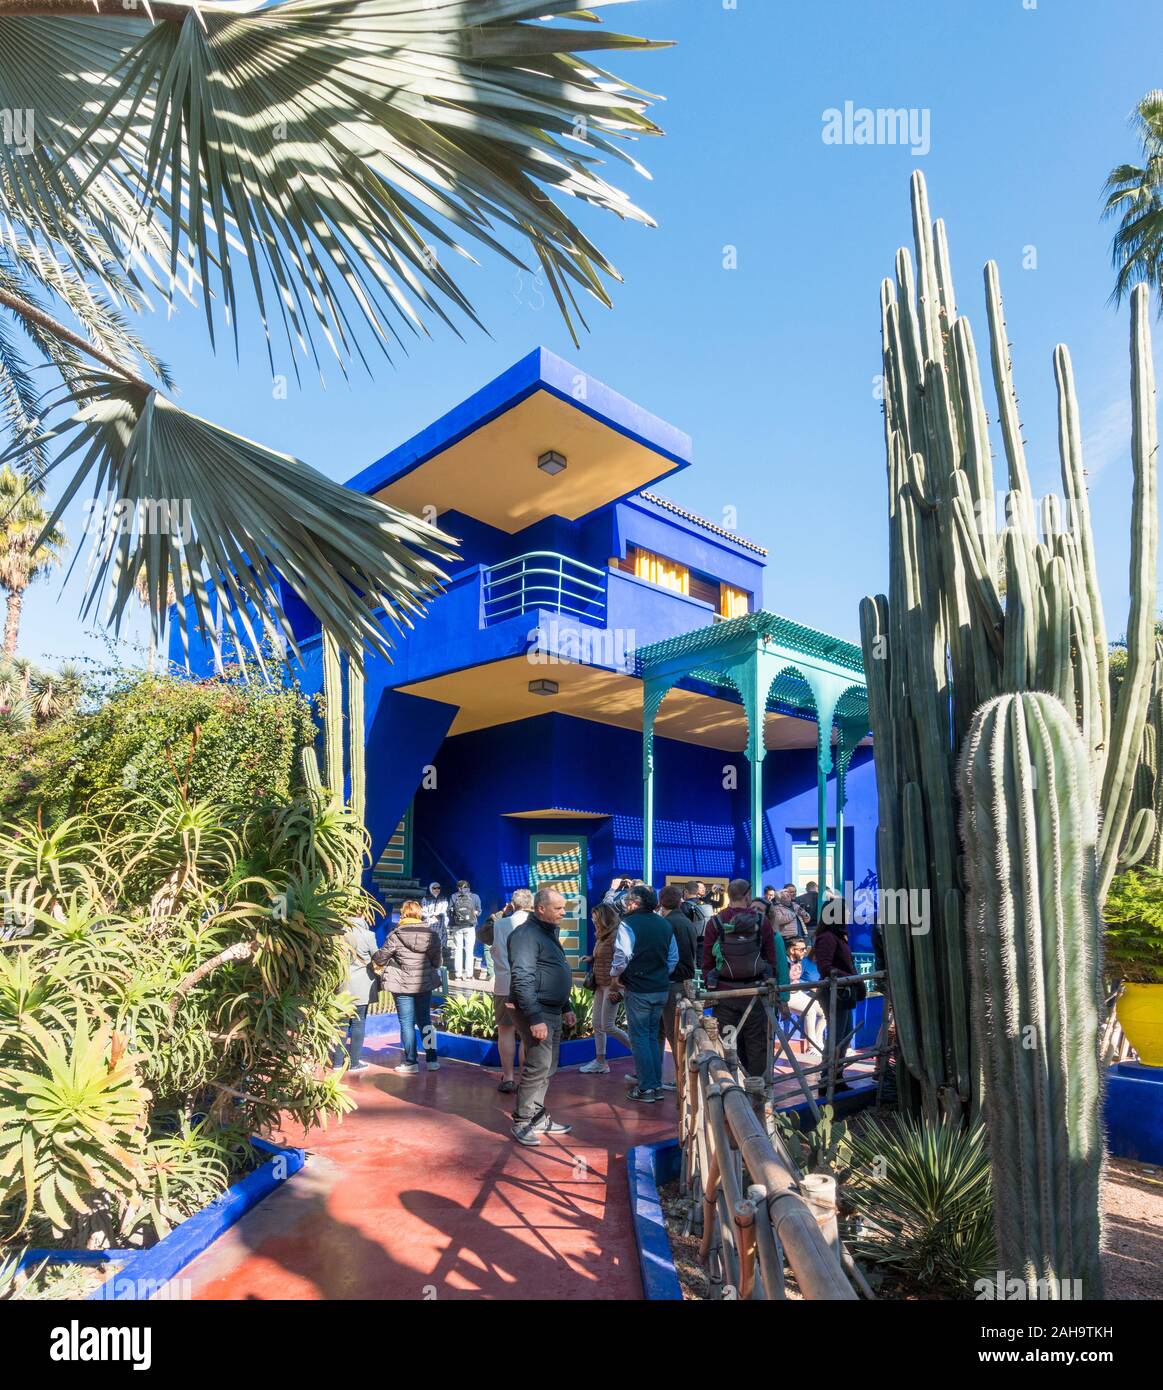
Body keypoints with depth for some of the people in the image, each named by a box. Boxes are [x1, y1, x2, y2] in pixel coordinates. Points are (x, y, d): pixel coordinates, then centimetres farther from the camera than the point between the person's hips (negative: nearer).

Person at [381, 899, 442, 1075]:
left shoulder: (395, 935, -12)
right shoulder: (432, 934, -4)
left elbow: (382, 958, -4)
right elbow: (437, 961, 3)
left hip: (402, 985, -3)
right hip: (425, 983, 3)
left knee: (407, 1024, 6)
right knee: (425, 1021, 15)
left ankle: (411, 1063, 11)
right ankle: (432, 1060, 18)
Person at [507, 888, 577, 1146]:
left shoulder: (548, 932, 16)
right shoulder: (527, 934, -16)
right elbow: (522, 979, -23)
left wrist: (566, 1008, 22)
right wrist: (535, 1018, -25)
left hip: (553, 1012, 10)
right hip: (536, 1012, -10)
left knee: (548, 1068, 15)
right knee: (538, 1067, -8)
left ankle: (538, 1117, 26)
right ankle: (521, 1123, 4)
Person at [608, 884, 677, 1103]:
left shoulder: (628, 924, -14)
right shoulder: (665, 924, 6)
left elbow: (622, 955, -22)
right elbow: (674, 957, 10)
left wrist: (615, 976, -7)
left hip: (639, 990, -6)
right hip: (662, 989, 6)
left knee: (640, 1037, 4)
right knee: (653, 1037, 16)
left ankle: (646, 1088, 6)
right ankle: (656, 1085, 20)